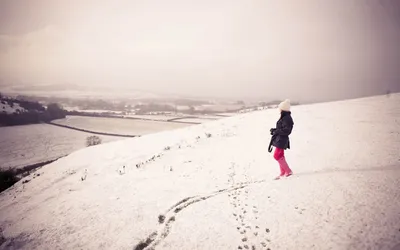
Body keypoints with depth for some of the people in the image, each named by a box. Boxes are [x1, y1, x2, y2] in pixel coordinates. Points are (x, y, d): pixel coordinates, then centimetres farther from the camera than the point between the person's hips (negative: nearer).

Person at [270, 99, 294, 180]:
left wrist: (276, 131, -19)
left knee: (277, 156, -8)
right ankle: (283, 173, 26)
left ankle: (288, 171, 2)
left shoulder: (287, 118, -20)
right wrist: (274, 130, 4)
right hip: (279, 139, 10)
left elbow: (287, 131, -24)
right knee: (280, 156, 16)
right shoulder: (284, 117, 11)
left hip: (282, 140, -10)